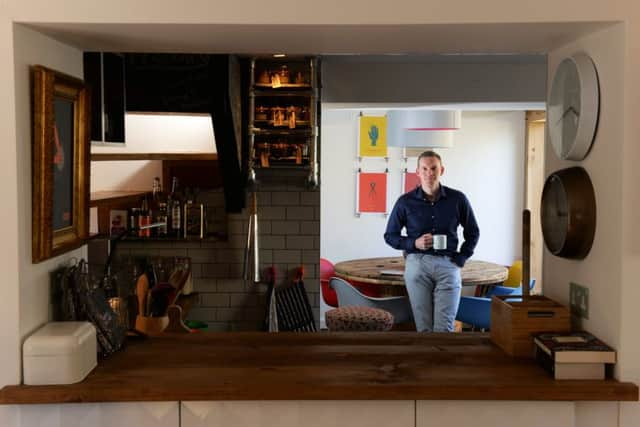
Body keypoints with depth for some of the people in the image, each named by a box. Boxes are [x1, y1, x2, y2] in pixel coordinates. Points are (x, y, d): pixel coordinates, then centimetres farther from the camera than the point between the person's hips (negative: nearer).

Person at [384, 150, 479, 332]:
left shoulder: (458, 199, 2)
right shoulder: (405, 202, 1)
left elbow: (473, 232, 15)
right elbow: (390, 236, 9)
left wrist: (461, 258, 4)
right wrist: (414, 243, -8)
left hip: (447, 265, 0)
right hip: (417, 264, 0)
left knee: (444, 327, -4)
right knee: (423, 326, 2)